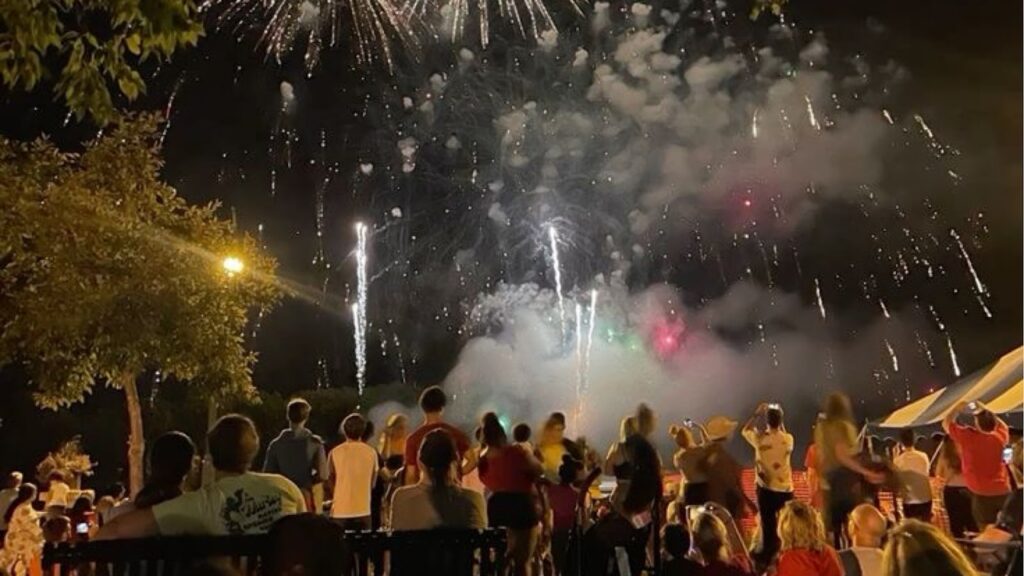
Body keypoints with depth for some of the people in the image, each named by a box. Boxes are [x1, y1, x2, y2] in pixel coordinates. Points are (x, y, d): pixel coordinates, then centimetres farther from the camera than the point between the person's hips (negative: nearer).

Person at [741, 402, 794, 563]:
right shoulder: (788, 439, -8)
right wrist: (779, 420, 12)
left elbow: (745, 430, 8)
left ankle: (768, 556, 14)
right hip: (785, 489, 1)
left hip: (766, 489, -1)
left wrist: (757, 414, 9)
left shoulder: (759, 438, -12)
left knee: (768, 526, 7)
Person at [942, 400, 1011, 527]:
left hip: (981, 494, -5)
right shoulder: (1000, 436, -4)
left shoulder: (967, 436, -15)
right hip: (1003, 492, 5)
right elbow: (1001, 424, 21)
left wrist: (958, 408, 11)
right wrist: (984, 411, 19)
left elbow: (946, 423, 2)